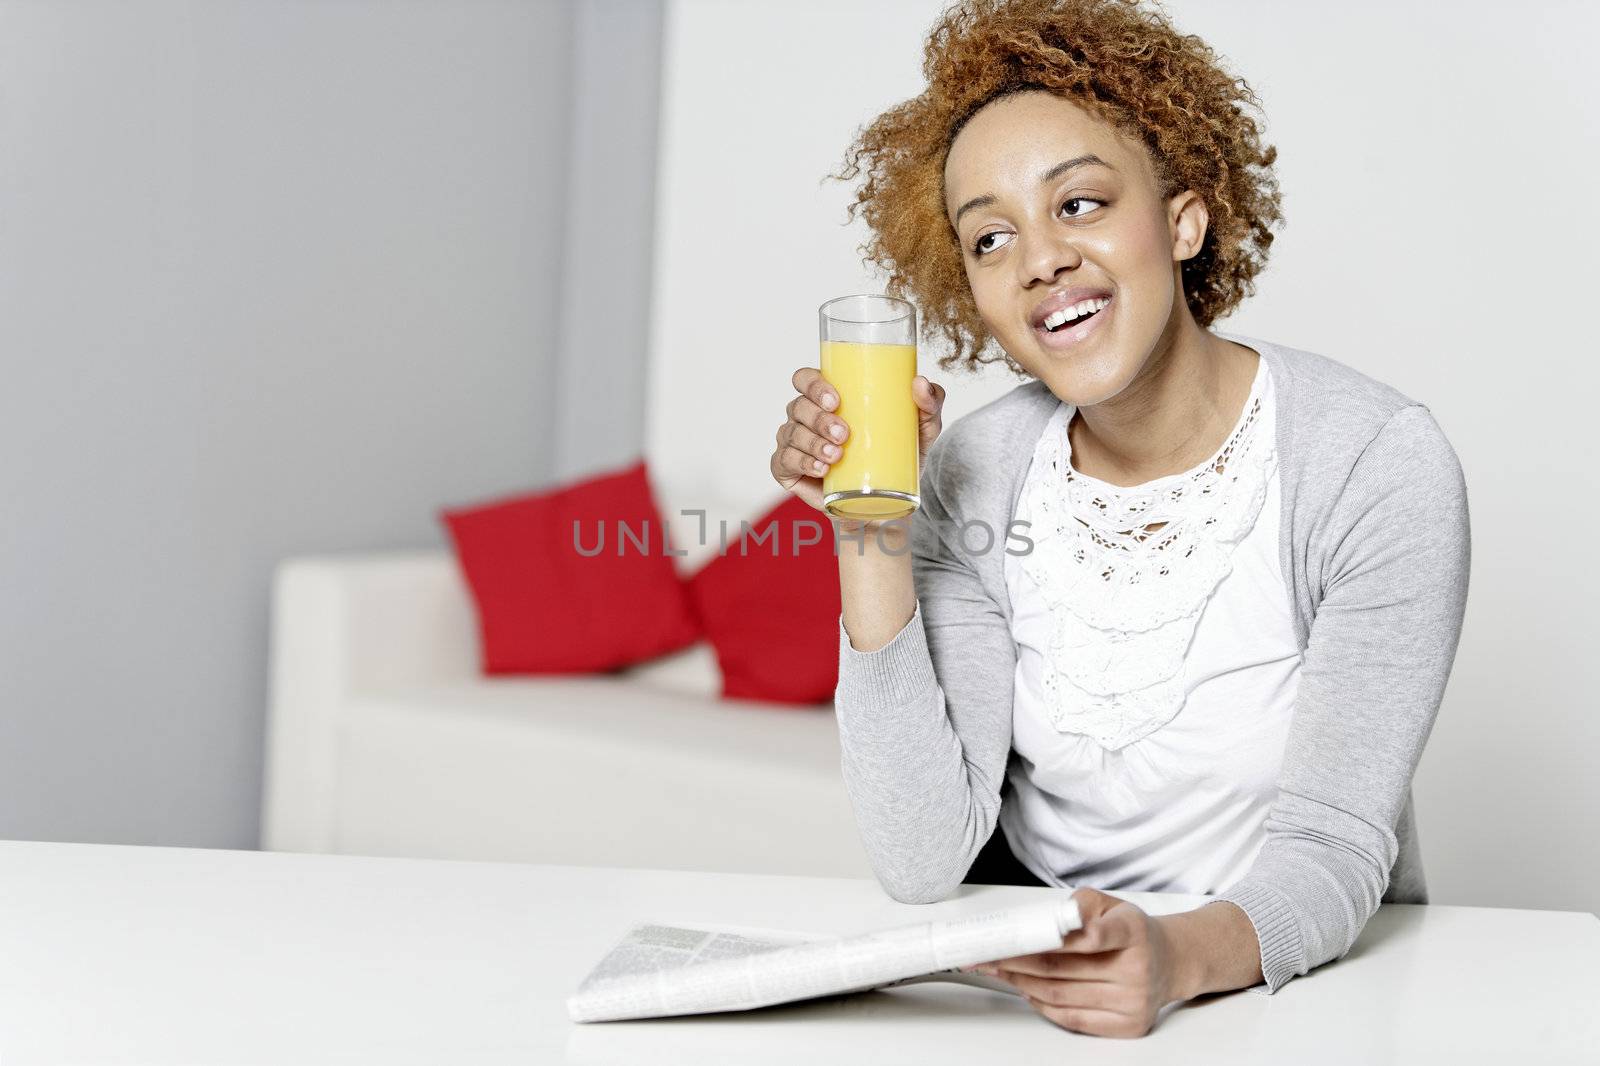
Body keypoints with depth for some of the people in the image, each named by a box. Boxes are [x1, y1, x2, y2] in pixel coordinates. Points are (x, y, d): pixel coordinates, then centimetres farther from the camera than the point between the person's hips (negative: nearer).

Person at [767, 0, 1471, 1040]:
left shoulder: (1378, 461, -13)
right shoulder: (973, 479, -4)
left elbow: (1329, 851, -15)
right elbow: (924, 863, -11)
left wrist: (1181, 955, -36)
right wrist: (873, 544, -18)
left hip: (1299, 983, -1)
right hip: (1031, 978, 2)